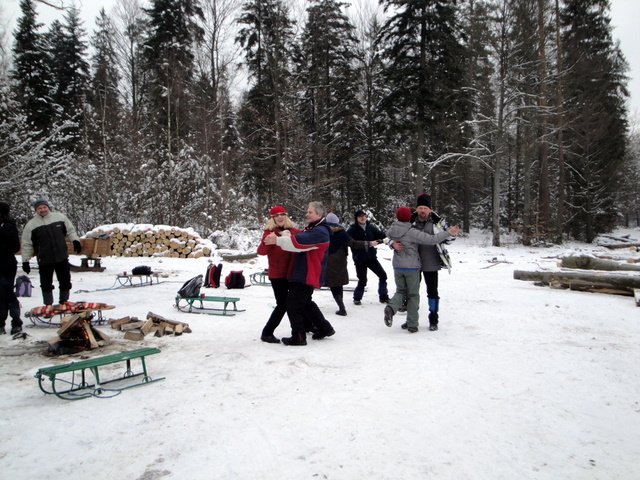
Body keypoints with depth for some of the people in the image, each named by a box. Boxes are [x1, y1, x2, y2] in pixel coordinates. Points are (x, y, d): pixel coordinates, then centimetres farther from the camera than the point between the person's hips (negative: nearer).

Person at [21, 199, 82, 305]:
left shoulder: (59, 217, 3)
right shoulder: (31, 225, -1)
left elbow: (70, 230, 12)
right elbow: (27, 244, 2)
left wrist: (75, 241, -4)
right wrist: (25, 261, 0)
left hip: (62, 258, 1)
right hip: (44, 260, -1)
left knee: (65, 282, 9)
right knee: (46, 284, 5)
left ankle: (64, 303, 24)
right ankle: (48, 305, 18)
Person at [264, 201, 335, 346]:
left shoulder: (320, 232, -18)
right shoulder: (312, 229, 18)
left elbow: (299, 242, -29)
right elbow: (298, 239, 18)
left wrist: (277, 240, -26)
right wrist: (282, 236, -1)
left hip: (308, 275, -11)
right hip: (302, 273, 11)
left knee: (293, 304, -6)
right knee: (306, 302, 21)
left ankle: (298, 337, 5)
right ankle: (325, 328, 31)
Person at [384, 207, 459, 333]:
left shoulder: (392, 230, -3)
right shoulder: (412, 232, -20)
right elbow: (431, 239, -21)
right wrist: (448, 233, -13)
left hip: (397, 266, 5)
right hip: (411, 267, -4)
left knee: (401, 291, 18)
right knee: (413, 295, 8)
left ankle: (391, 308, -12)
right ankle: (412, 324, 11)